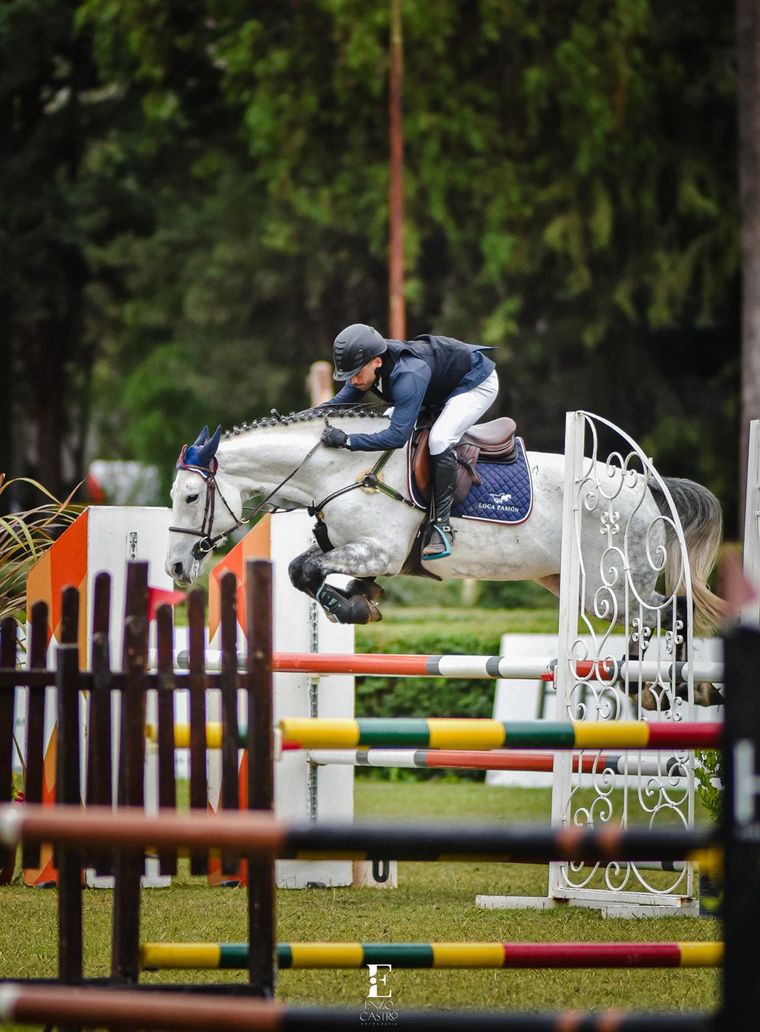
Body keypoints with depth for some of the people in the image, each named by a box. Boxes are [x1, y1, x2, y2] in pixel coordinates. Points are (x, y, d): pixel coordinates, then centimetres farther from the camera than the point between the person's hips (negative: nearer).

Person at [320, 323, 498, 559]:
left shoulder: (408, 376, -42)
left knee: (439, 439, -29)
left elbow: (397, 436, -45)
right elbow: (339, 403, -2)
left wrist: (346, 440, -47)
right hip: (442, 389, 10)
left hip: (477, 383, -10)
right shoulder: (365, 369, -16)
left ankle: (442, 525, -25)